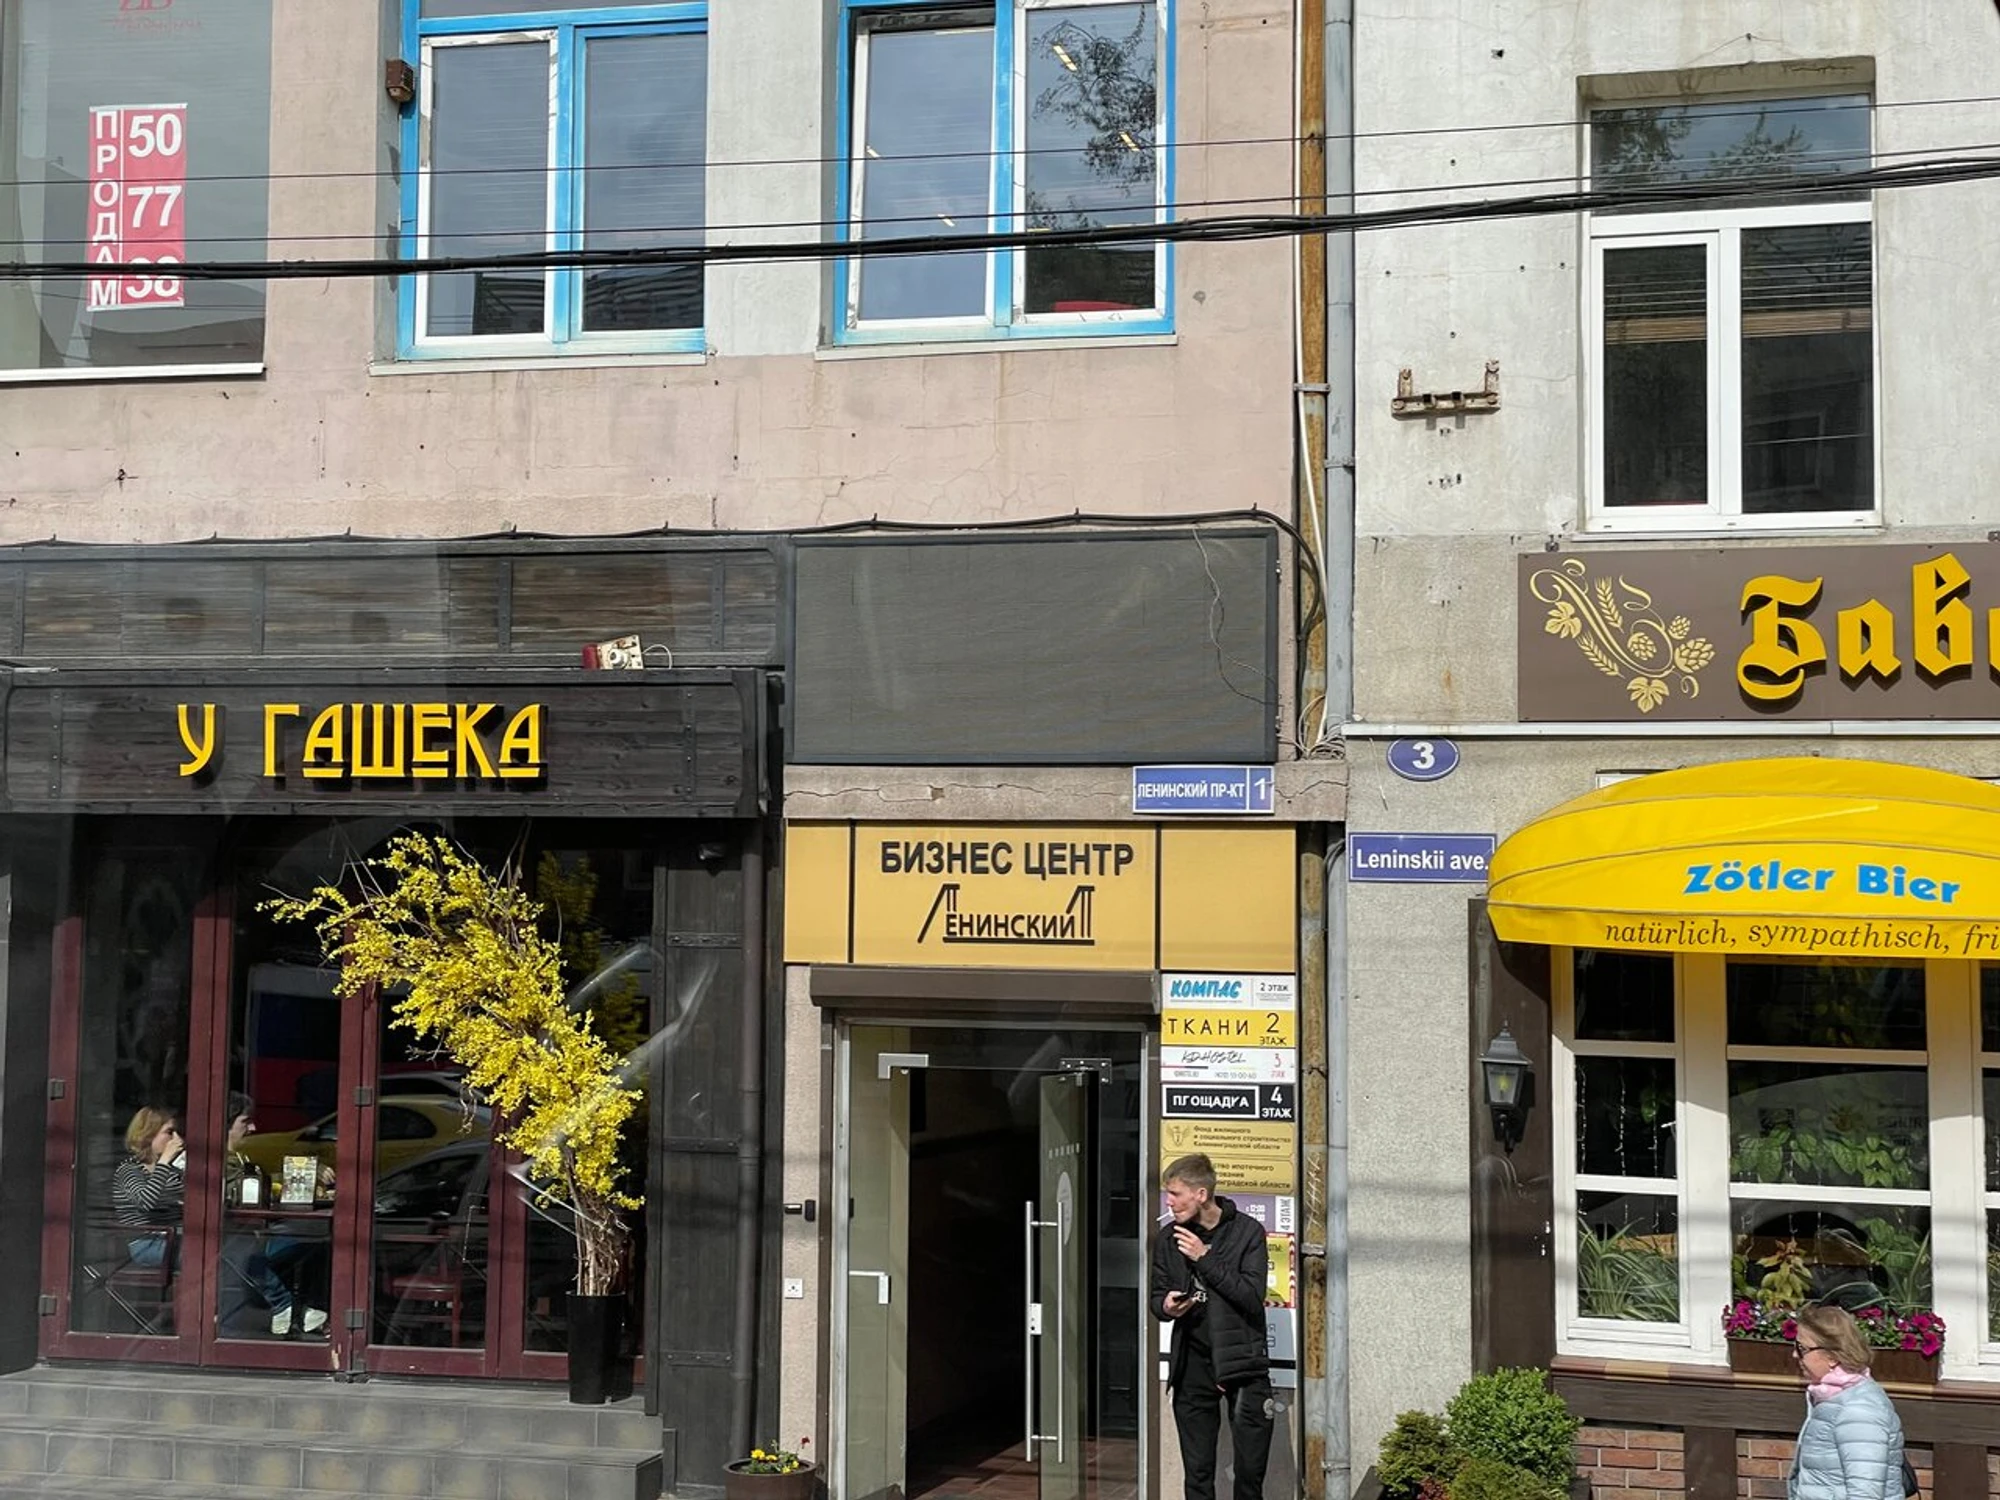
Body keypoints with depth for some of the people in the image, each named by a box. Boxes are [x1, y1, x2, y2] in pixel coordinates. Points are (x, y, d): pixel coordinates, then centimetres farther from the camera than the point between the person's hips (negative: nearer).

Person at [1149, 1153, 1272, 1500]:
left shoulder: (1247, 1231, -4)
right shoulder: (1168, 1238, 6)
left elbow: (1252, 1296, -12)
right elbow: (1155, 1295, 13)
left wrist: (1204, 1258, -16)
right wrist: (1165, 1306, -10)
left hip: (1242, 1361, -3)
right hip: (1192, 1364, 3)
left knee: (1251, 1471, -1)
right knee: (1198, 1472, 6)